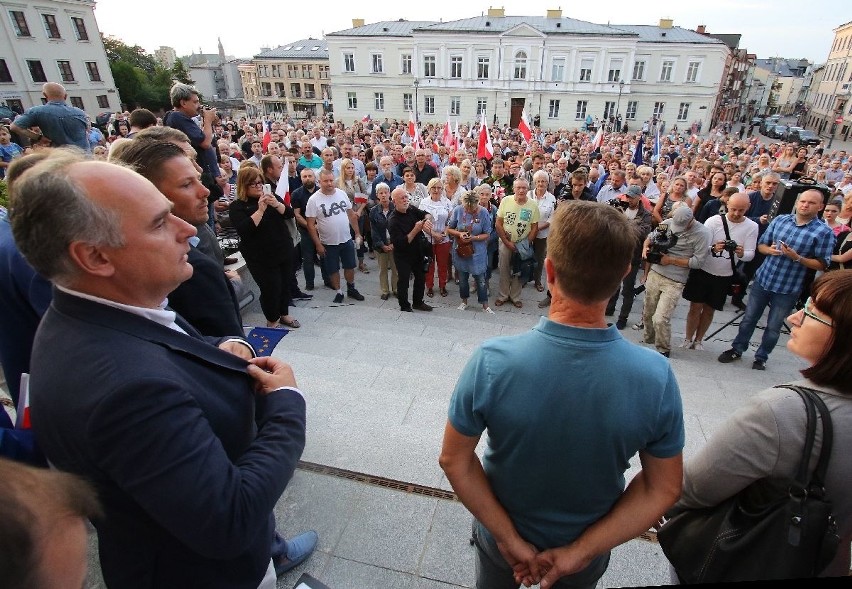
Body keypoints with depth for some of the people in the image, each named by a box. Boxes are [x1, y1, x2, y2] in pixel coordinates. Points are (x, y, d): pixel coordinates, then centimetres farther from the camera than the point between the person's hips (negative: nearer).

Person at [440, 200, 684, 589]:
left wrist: (509, 537, -13)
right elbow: (663, 489, -16)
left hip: (498, 540, -1)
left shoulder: (491, 361, -33)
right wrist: (579, 552, -13)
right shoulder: (657, 376, -27)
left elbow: (454, 460, -22)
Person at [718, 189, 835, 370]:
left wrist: (797, 258, -23)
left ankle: (761, 357, 31)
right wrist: (770, 250, -14)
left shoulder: (824, 232, -9)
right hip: (763, 280, 3)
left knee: (773, 327, 11)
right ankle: (737, 349, 31)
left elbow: (822, 265, -8)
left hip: (788, 289, -2)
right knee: (749, 319, 14)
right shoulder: (780, 220, 1)